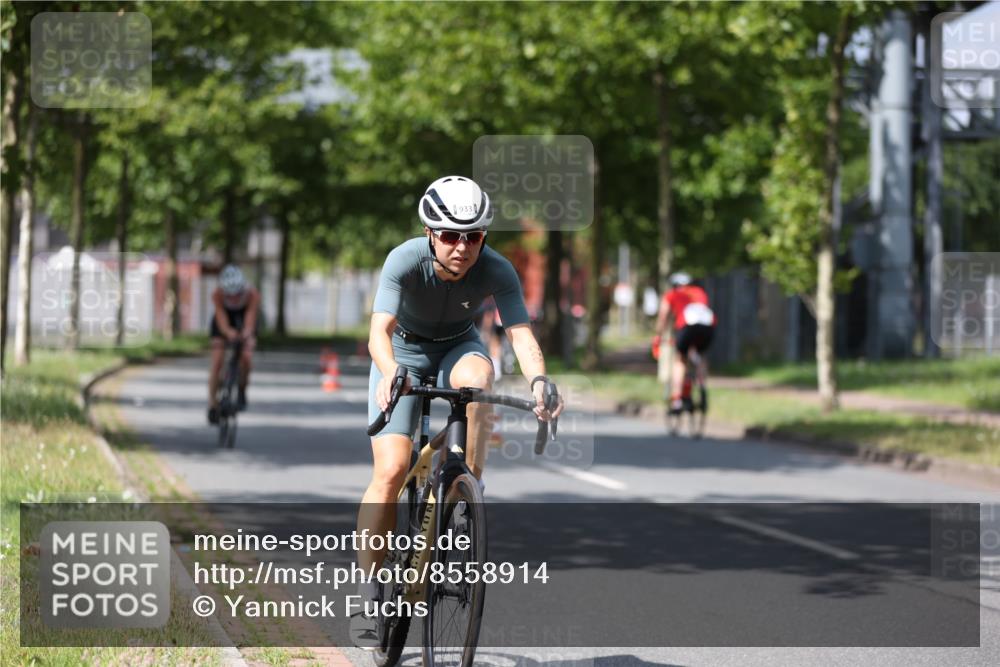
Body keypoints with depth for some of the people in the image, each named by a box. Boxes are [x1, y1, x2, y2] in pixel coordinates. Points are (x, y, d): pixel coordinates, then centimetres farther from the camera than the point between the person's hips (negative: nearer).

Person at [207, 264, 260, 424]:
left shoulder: (252, 294, -34)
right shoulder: (217, 294, -34)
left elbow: (250, 320, -40)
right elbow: (222, 320, -39)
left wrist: (246, 334, -62)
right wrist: (229, 332, -61)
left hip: (244, 322, 0)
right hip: (224, 322, 0)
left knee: (246, 358, -21)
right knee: (217, 362, -13)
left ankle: (242, 391, 7)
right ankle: (213, 404, -4)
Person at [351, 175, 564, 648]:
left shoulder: (497, 271, -26)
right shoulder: (405, 260, -31)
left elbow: (521, 333, -35)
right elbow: (379, 329, -41)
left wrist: (538, 381, -55)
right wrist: (390, 373, -62)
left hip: (457, 347, 2)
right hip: (404, 353, -1)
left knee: (477, 374, -37)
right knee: (390, 471, -15)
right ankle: (368, 592, -5)